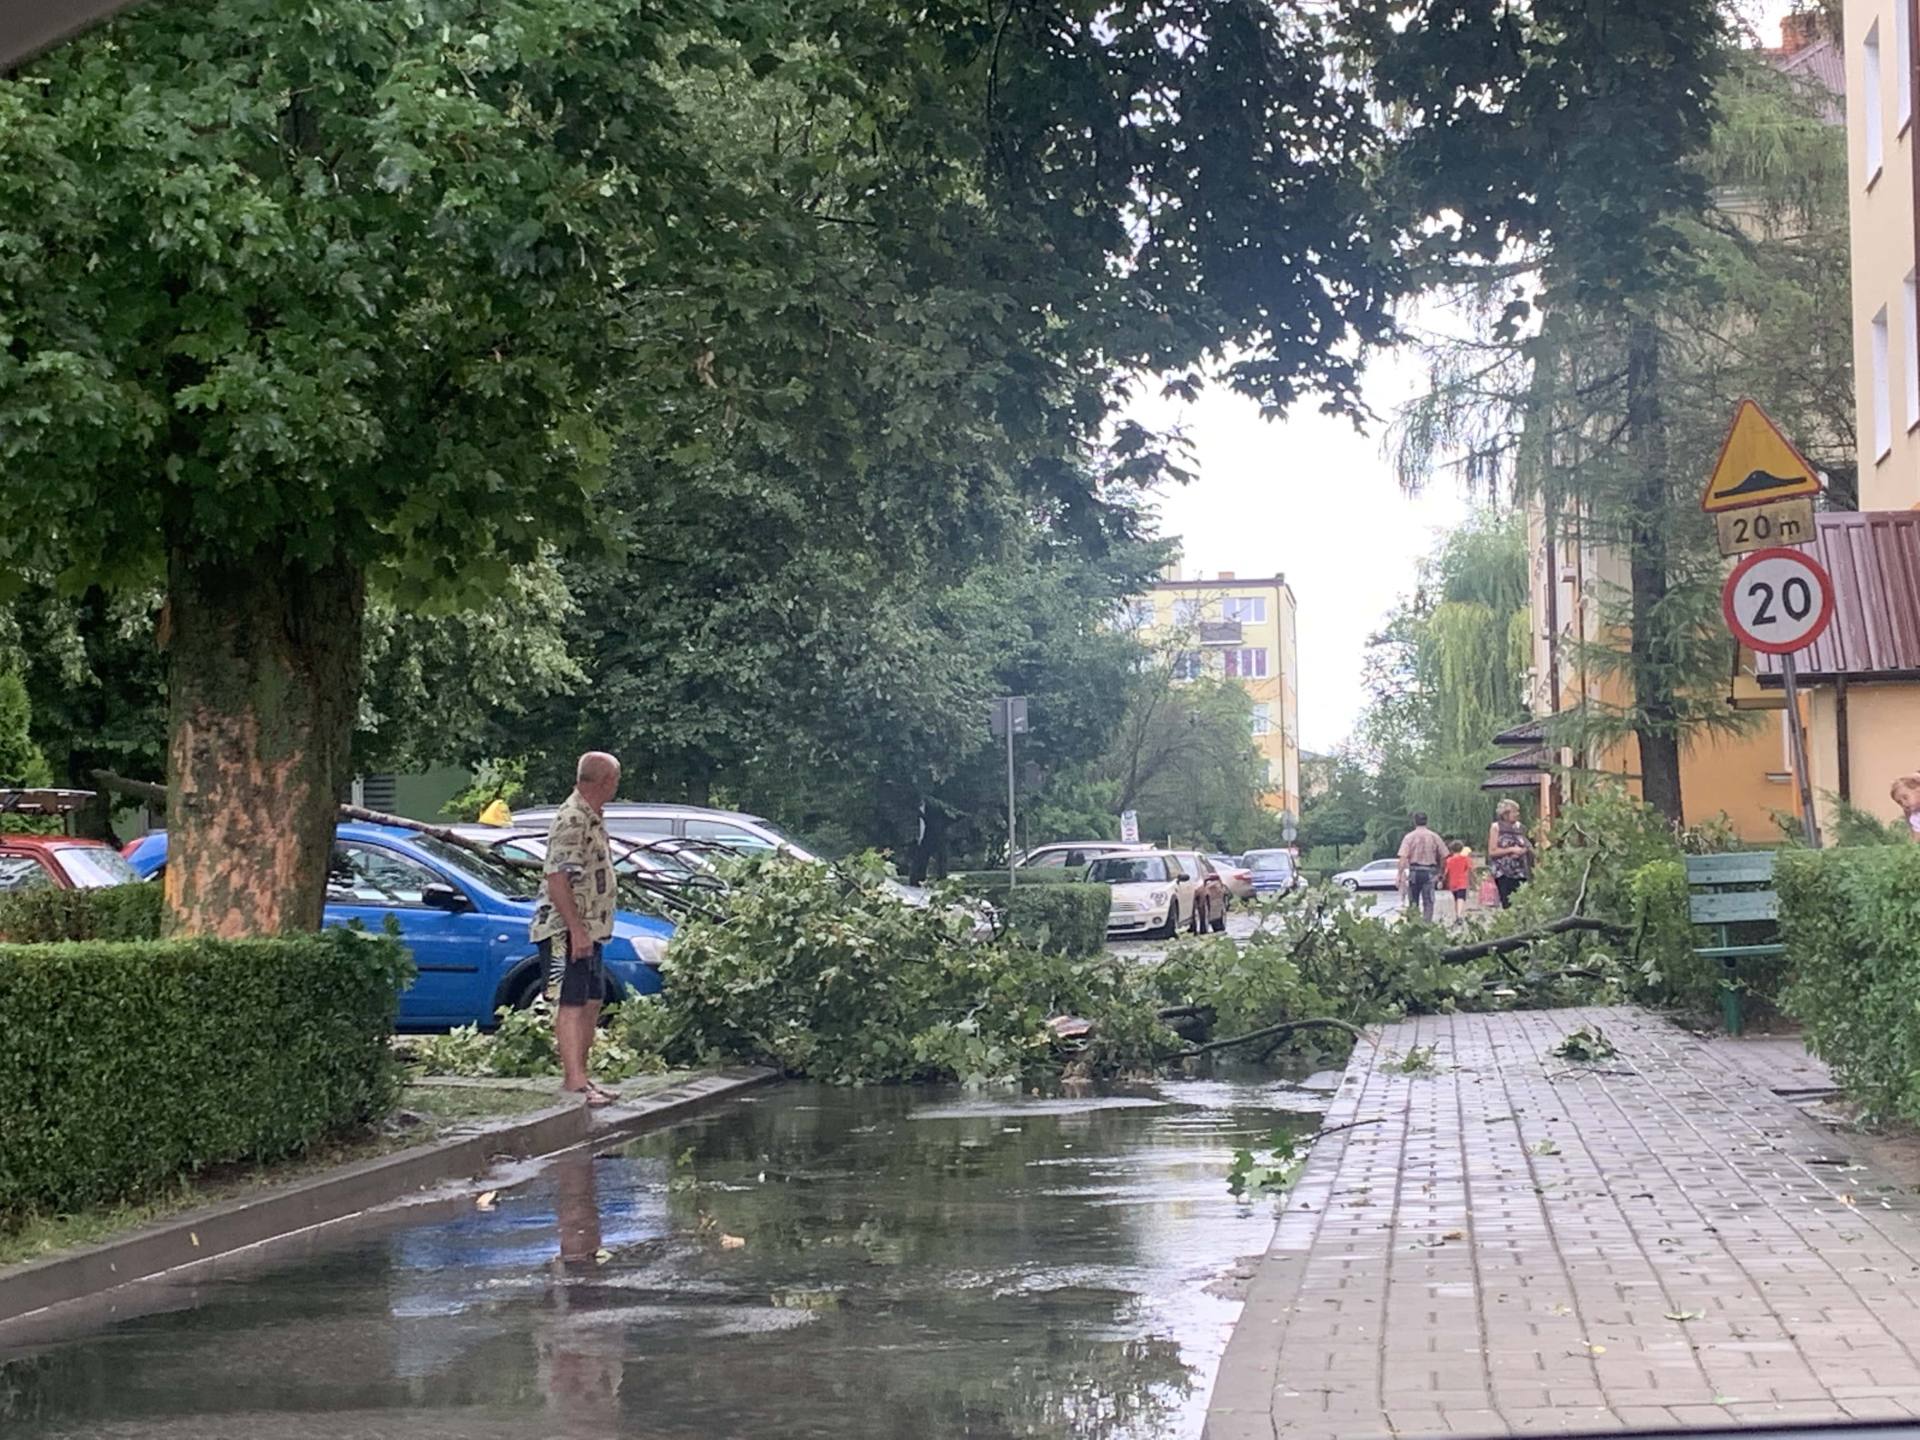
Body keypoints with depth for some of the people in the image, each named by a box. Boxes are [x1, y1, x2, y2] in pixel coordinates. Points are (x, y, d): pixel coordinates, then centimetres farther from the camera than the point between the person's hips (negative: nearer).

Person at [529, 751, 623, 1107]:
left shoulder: (592, 819, 15)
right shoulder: (572, 820, -17)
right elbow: (557, 879, -23)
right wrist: (577, 930, -25)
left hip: (588, 930, 10)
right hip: (566, 931, -10)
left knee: (591, 1003, 12)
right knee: (571, 1004, -10)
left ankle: (578, 1077, 19)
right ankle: (574, 1083, -11)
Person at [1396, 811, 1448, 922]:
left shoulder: (1409, 837, -2)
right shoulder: (1434, 837, 3)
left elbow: (1403, 858, -10)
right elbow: (1443, 857, 4)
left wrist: (1400, 875, -10)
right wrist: (1439, 873, 14)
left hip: (1414, 871, 0)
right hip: (1429, 872, 0)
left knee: (1413, 902, 11)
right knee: (1428, 902, 0)